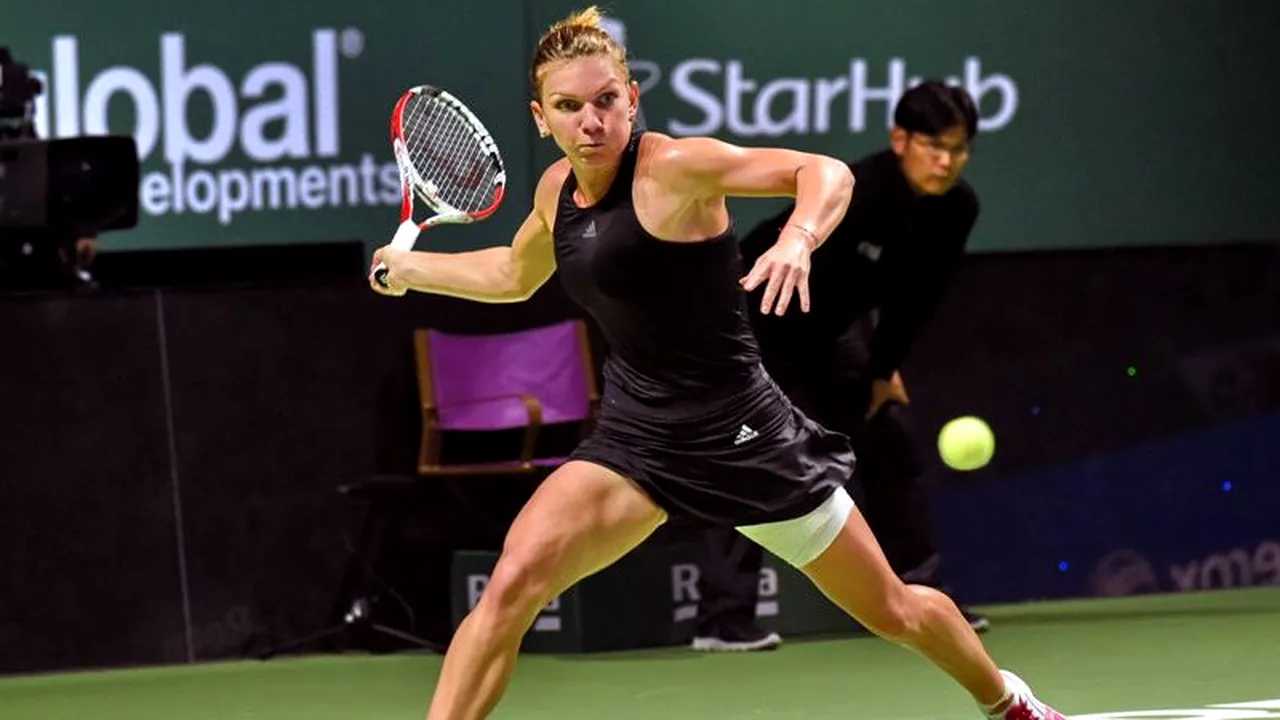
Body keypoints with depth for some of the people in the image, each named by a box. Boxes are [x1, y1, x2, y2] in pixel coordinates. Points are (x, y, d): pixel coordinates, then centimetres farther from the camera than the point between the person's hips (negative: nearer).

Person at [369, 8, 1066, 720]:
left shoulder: (674, 167, -17)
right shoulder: (557, 190, 4)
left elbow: (827, 173, -22)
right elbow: (515, 274, 27)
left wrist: (796, 241, -40)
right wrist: (411, 268, 23)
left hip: (739, 433, -5)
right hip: (635, 435, 5)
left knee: (891, 609, 10)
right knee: (512, 585, -18)